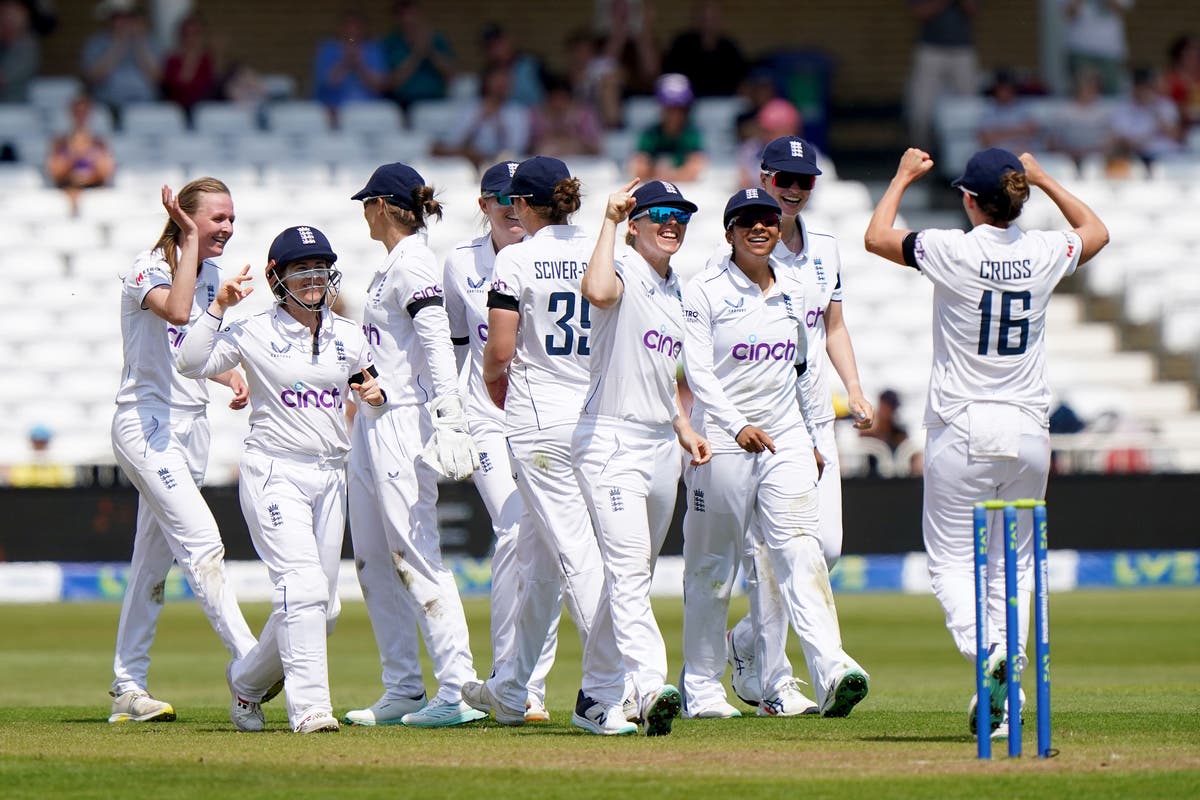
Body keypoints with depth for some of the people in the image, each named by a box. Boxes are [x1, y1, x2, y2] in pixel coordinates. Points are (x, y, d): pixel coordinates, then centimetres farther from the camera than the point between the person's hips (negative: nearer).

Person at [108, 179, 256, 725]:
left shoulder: (209, 274, 11)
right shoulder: (148, 269, -13)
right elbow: (177, 311, -34)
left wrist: (232, 377, 4)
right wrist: (189, 239, -27)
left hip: (191, 425, 9)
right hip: (147, 422, -8)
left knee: (155, 557, 11)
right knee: (201, 543, -17)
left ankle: (128, 690, 15)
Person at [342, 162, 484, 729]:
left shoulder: (413, 264, -12)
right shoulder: (390, 267, 17)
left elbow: (437, 346, -22)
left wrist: (447, 419, -31)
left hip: (405, 423, -11)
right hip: (372, 427, 11)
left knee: (416, 556, -12)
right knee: (374, 561, 11)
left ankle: (457, 691, -14)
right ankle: (403, 691, 15)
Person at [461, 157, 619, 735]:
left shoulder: (518, 259, -6)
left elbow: (499, 350, -10)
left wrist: (497, 393, 10)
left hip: (539, 419, -5)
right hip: (601, 415, 5)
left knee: (576, 553, -8)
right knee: (537, 554, 16)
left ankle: (607, 696, -14)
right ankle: (509, 691, 26)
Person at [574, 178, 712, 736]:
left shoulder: (675, 289, 17)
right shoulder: (624, 272, -9)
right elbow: (598, 291, -35)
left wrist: (684, 429, 16)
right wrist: (610, 221, -24)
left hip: (661, 445, 9)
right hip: (611, 439, -9)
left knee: (634, 573, 13)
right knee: (628, 568, -18)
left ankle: (600, 687, 23)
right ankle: (649, 688, -30)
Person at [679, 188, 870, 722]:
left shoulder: (793, 291, 12)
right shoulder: (706, 291, -4)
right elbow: (697, 369, -13)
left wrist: (814, 433, 20)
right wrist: (737, 425, -26)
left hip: (785, 438, 4)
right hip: (720, 439, -4)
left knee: (800, 551, -10)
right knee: (712, 564, 3)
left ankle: (831, 671, -23)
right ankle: (701, 689, 12)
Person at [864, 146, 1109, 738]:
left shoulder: (954, 252, -12)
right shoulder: (1045, 253, -2)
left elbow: (876, 236, 6)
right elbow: (1097, 231, 23)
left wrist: (904, 177, 20)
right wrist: (1044, 181, 28)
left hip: (961, 430, -4)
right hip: (1028, 431, 4)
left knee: (951, 561, 3)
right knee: (1013, 565, 12)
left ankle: (987, 650, -26)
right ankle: (1001, 706, 6)